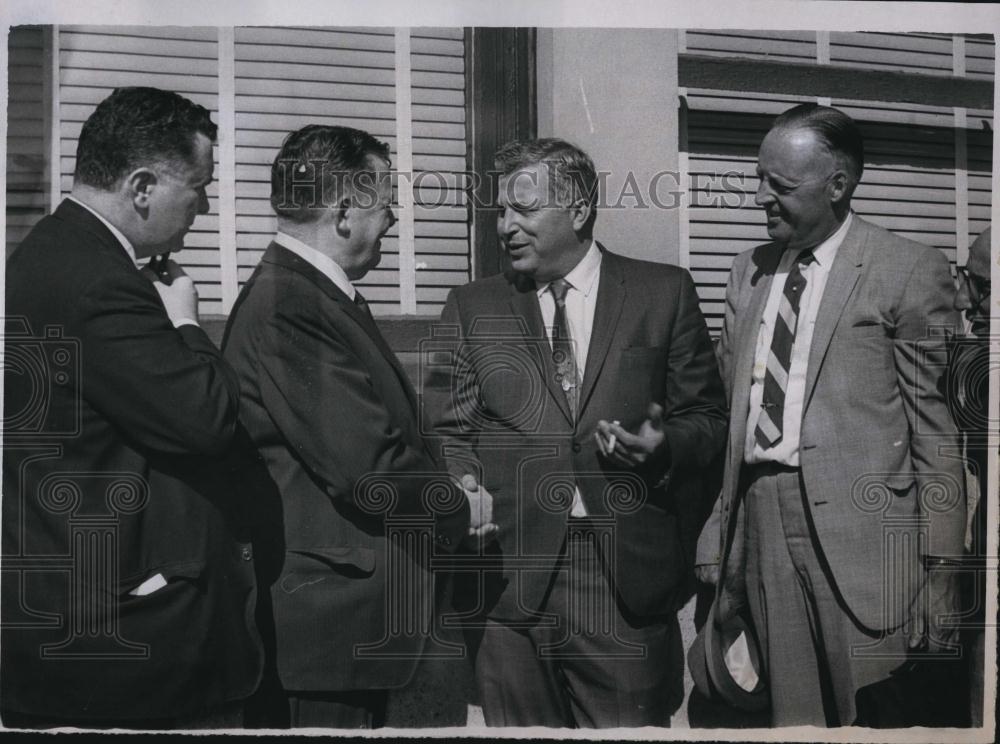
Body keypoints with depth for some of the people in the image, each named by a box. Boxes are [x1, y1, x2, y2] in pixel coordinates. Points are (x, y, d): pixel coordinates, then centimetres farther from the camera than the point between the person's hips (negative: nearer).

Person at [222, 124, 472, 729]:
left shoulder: (312, 295, 12)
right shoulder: (285, 307, -21)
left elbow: (384, 431, 14)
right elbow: (368, 464, -24)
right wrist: (459, 510, -8)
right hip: (325, 626, -10)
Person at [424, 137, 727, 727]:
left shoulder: (664, 293, 7)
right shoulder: (471, 309, 11)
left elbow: (708, 417, 9)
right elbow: (449, 431, 10)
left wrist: (665, 447, -12)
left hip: (628, 575, -1)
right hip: (510, 580, 1)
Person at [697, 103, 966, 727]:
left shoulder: (910, 271, -3)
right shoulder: (750, 271, 14)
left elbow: (935, 426, -4)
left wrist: (940, 568, -6)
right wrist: (721, 531, 6)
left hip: (858, 520, -4)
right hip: (759, 512, 5)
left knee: (870, 717, 2)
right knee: (792, 715, 10)